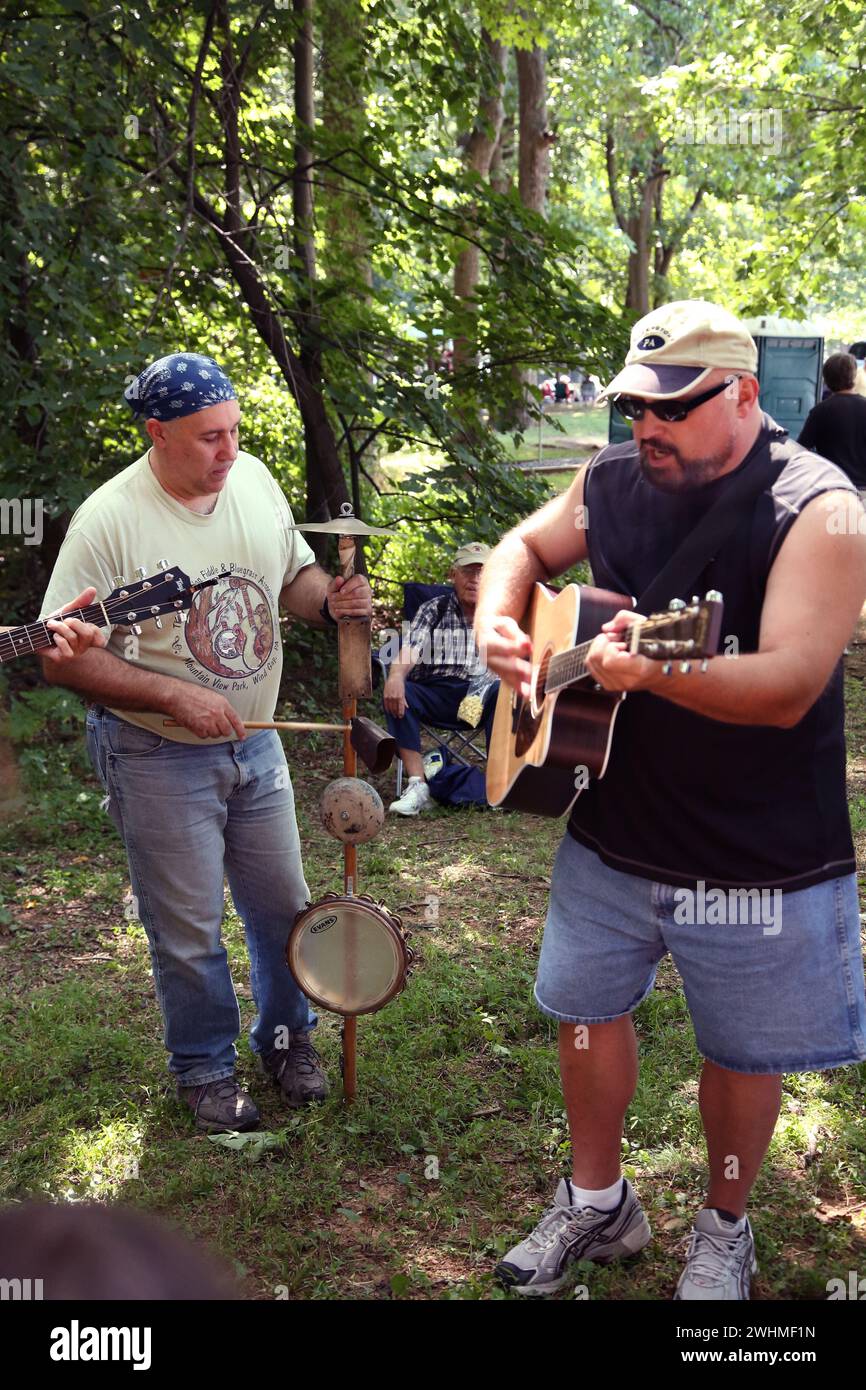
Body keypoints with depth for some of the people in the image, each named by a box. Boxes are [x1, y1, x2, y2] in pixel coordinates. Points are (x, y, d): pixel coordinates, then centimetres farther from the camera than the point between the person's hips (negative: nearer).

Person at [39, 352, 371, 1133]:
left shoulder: (253, 479, -3)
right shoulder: (109, 520, -20)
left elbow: (293, 575, 11)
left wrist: (329, 599, -12)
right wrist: (173, 696, -25)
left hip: (253, 743, 5)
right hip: (158, 759, -5)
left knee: (283, 905, 16)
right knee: (189, 930, 8)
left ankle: (288, 1036, 41)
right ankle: (205, 1068, 32)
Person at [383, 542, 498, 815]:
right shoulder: (433, 610, 11)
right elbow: (410, 648, -7)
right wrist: (396, 676, -30)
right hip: (435, 697, 0)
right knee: (395, 693, -30)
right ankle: (418, 786, -32)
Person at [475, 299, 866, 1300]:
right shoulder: (613, 480, -1)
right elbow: (525, 548, 17)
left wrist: (655, 672, -45)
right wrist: (498, 616, -5)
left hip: (759, 865, -5)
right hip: (611, 835, 5)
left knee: (742, 1054, 12)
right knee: (586, 1009, 17)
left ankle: (723, 1230, 40)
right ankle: (598, 1203, 41)